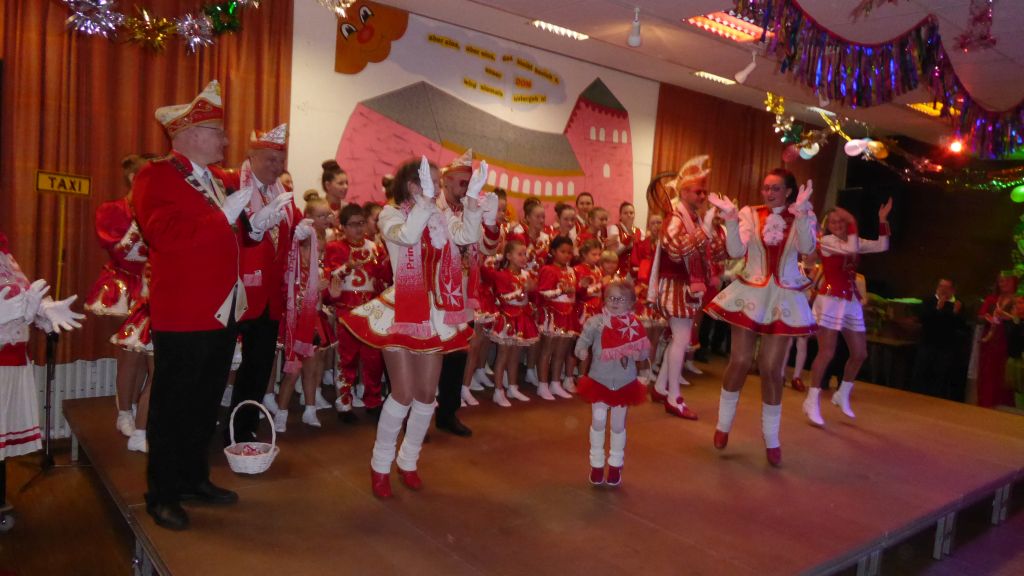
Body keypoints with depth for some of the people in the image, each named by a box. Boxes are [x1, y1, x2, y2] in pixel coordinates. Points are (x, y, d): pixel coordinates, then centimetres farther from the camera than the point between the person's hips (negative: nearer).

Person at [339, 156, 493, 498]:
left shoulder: (442, 217, 5)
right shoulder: (391, 213, -5)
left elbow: (469, 236, -12)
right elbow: (407, 236, -27)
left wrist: (473, 197, -19)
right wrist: (426, 198, -28)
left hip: (434, 314, 5)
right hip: (401, 312, -4)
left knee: (427, 394, 9)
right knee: (404, 394, -5)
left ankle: (408, 462, 28)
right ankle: (380, 465, 16)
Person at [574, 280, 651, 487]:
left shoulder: (635, 325, -5)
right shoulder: (596, 322, -10)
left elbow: (645, 351, -1)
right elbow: (581, 345, -8)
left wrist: (633, 355, -22)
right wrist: (584, 354, -30)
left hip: (625, 383, 1)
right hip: (599, 380, -1)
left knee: (619, 424, 12)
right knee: (598, 421, 4)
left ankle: (615, 466, 30)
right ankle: (597, 465, 22)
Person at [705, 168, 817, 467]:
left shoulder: (803, 215, 1)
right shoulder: (749, 213, -2)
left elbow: (807, 247, -17)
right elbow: (736, 251, -12)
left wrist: (801, 211, -27)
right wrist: (730, 217, -23)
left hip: (784, 297, 0)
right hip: (750, 293, 0)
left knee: (772, 368, 4)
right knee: (740, 361, 3)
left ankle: (772, 439, 20)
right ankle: (723, 424, 25)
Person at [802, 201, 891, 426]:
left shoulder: (854, 240, 14)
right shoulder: (826, 241, -7)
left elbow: (882, 246, 8)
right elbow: (852, 249, -22)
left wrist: (883, 220, 3)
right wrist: (853, 222, -14)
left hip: (851, 301, 7)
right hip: (830, 300, -7)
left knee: (860, 353, 10)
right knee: (826, 353, -10)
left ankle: (842, 395, 28)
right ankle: (812, 401, 0)